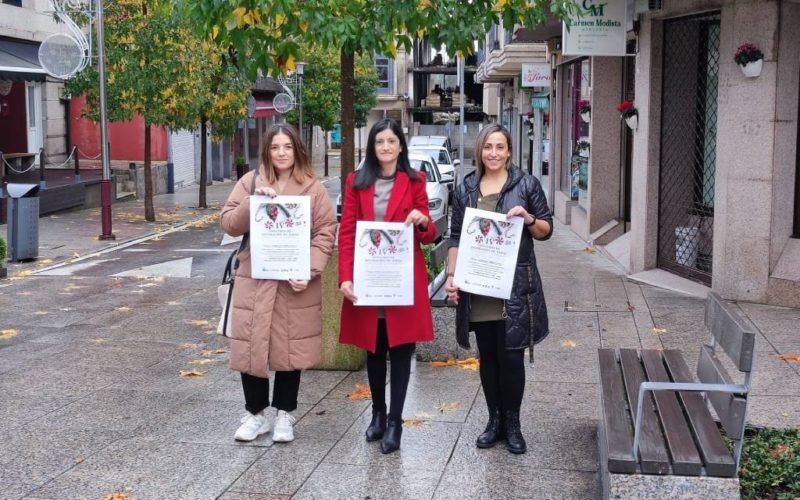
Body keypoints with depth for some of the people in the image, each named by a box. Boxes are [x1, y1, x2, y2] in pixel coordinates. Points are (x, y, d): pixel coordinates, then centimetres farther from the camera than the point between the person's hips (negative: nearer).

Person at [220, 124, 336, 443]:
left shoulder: (313, 187, 1)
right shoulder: (249, 182, 5)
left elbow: (325, 232, -3)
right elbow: (228, 224, 0)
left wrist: (309, 271, -16)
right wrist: (253, 201, -17)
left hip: (295, 282, -1)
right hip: (254, 280, 1)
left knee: (290, 347, 6)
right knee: (251, 346, 2)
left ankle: (285, 413, 22)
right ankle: (255, 413, 19)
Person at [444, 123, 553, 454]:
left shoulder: (526, 184, 2)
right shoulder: (466, 189, 9)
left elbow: (546, 230, 5)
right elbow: (455, 237, 10)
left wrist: (529, 219, -15)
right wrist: (451, 276, 1)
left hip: (514, 288, -3)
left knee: (511, 355, -1)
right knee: (488, 356, 10)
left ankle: (512, 424, 14)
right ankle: (495, 420, 23)